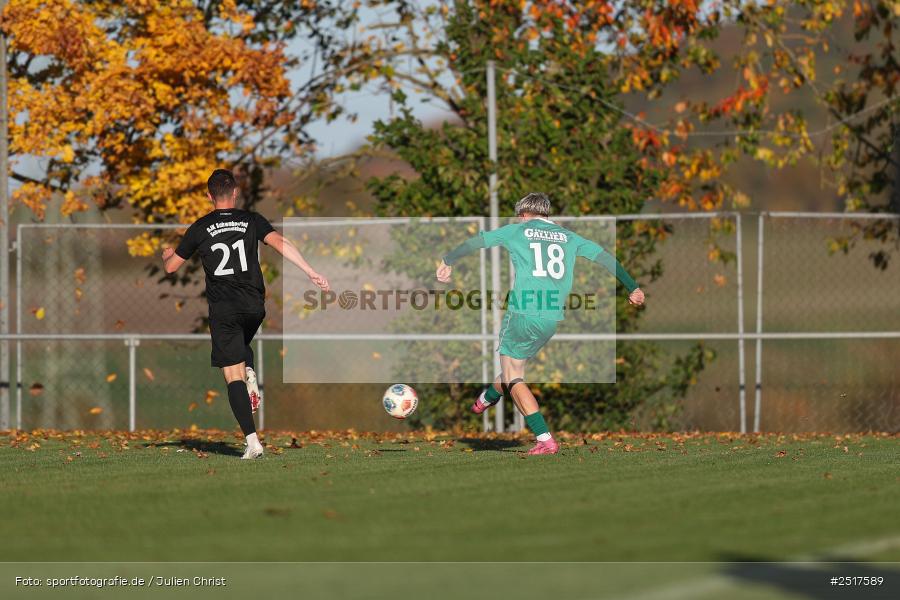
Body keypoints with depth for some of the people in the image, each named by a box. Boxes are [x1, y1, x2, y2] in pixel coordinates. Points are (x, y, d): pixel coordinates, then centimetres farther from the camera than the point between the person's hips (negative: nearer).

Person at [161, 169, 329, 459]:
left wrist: (167, 254, 36)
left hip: (223, 310, -2)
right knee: (241, 344, 35)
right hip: (254, 307, 2)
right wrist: (311, 272, -14)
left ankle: (252, 441, -15)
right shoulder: (252, 220, 4)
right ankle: (250, 373, 2)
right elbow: (281, 244, -12)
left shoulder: (200, 228, 3)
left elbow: (171, 266, 12)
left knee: (233, 376, -3)